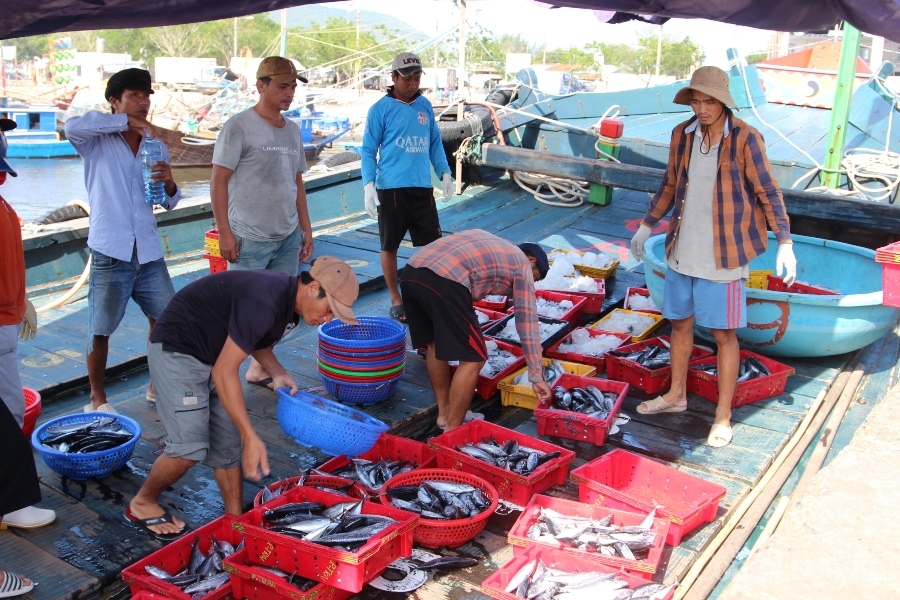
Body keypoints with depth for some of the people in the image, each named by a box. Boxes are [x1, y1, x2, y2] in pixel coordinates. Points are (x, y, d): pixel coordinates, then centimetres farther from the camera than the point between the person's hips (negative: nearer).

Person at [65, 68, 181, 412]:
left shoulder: (155, 145, 13)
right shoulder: (97, 141, -1)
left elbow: (169, 203, 15)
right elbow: (72, 126, -25)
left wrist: (170, 183, -7)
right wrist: (126, 122, -22)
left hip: (148, 252, 5)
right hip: (110, 253, -5)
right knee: (100, 330, 4)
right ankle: (97, 397, 21)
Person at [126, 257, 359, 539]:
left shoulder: (288, 303, -3)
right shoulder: (263, 302, -33)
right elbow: (224, 371, -32)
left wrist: (278, 373, -2)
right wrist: (251, 438, -32)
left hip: (212, 353, 9)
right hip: (176, 349, -9)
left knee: (229, 444, 6)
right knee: (191, 447, -12)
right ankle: (143, 503, 13)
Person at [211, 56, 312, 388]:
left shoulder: (292, 130, 13)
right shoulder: (239, 126, -7)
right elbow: (218, 181, -9)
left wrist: (306, 228, 15)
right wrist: (225, 232, -13)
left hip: (288, 236, 6)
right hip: (250, 237, -6)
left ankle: (260, 367, 25)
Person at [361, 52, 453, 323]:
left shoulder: (425, 105, 10)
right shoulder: (381, 109, -4)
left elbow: (435, 142, 17)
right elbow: (368, 150, -4)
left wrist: (444, 173, 8)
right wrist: (368, 184, -13)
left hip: (422, 187, 4)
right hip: (391, 188, -4)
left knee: (432, 243, 4)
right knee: (390, 246, 6)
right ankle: (395, 299, 20)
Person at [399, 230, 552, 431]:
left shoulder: (487, 243, 37)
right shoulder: (522, 264, 18)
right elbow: (527, 322, 13)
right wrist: (537, 376, 15)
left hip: (410, 272, 8)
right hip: (444, 281, -8)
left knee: (435, 343, 27)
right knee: (472, 359, 6)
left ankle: (444, 412, 38)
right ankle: (452, 431, 12)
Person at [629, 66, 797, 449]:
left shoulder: (744, 139, -12)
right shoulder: (682, 135, 3)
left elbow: (768, 193, -9)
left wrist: (785, 244, -14)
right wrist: (647, 226, 20)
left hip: (722, 254, -5)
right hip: (682, 250, 5)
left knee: (724, 333, 3)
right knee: (680, 322, 16)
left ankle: (723, 416, 15)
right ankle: (676, 395, 35)